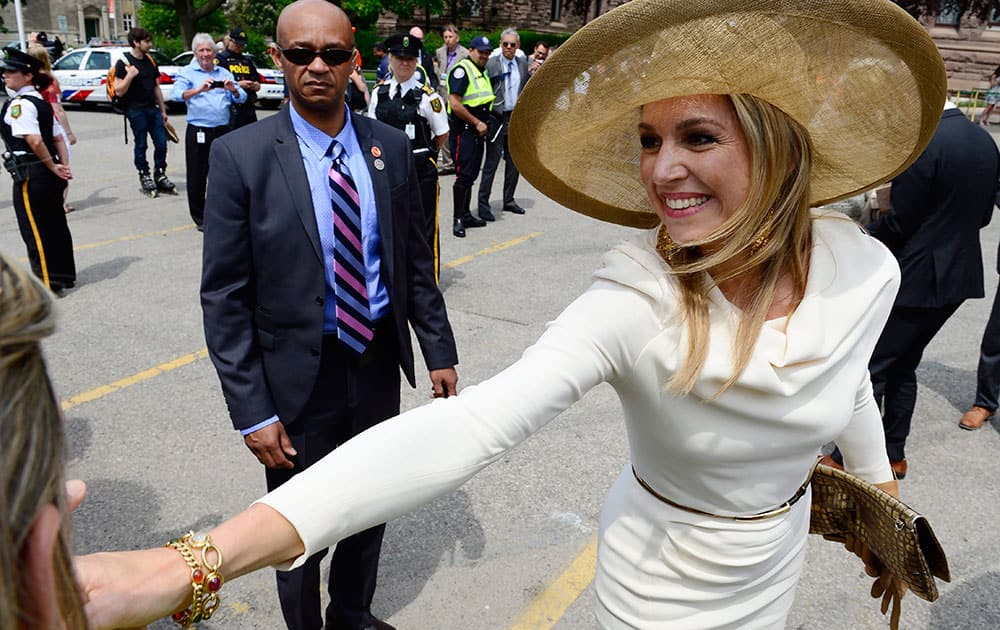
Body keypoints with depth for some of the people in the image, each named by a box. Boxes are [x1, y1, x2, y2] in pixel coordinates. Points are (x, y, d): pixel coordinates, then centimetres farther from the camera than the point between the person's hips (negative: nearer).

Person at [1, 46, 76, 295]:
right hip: (49, 178, 9)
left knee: (35, 231, 2)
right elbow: (58, 137, 10)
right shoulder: (41, 102, 12)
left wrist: (54, 168, -15)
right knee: (55, 225, 17)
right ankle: (64, 276, 28)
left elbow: (35, 141, -25)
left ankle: (49, 283, 10)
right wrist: (63, 166, 3)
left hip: (31, 178, -9)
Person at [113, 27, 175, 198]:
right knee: (140, 145, 2)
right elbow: (119, 91, -9)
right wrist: (130, 75, -21)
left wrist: (162, 110, 18)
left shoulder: (150, 61, 14)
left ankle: (160, 175, 14)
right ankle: (144, 177, 13)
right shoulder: (124, 63, -6)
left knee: (161, 143, 2)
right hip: (136, 111, -6)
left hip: (153, 109, 6)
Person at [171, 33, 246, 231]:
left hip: (222, 130, 3)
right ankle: (200, 218, 10)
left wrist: (233, 89, -15)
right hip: (198, 131, -3)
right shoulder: (187, 72, 4)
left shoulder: (224, 73, 15)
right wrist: (198, 90, -31)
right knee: (197, 175, 0)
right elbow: (176, 94, -14)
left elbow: (242, 98, 8)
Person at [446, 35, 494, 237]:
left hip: (477, 131, 9)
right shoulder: (462, 70, -12)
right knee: (464, 175, -10)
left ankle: (466, 214, 22)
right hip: (463, 131, -9)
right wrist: (477, 123, -15)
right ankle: (458, 219, -3)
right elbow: (455, 104, -20)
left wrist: (484, 124, 15)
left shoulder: (483, 71, 18)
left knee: (471, 174, 13)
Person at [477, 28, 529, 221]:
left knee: (514, 162, 12)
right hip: (497, 118, -5)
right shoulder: (491, 64, -8)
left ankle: (509, 201, 24)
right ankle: (483, 203, 3)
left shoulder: (523, 63, 7)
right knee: (491, 163, -4)